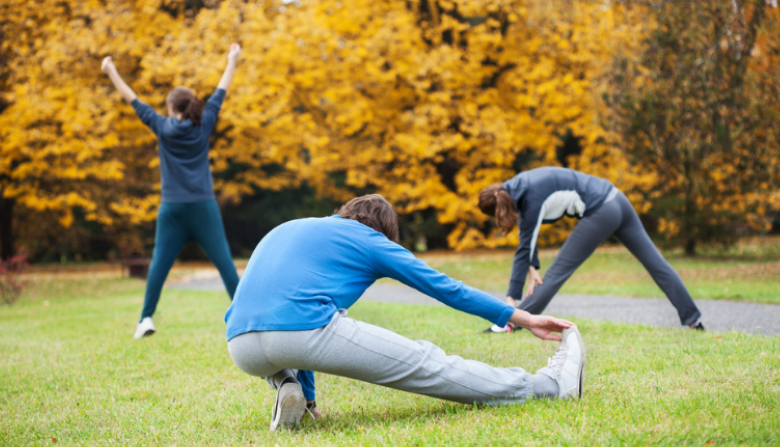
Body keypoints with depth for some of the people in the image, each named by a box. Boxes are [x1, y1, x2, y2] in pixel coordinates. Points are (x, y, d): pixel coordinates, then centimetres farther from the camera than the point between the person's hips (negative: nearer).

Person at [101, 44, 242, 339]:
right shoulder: (204, 125, 3)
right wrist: (232, 62, 26)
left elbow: (134, 101, 9)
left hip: (172, 208, 0)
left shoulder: (163, 127, 1)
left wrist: (111, 72, 18)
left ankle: (146, 319, 1)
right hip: (203, 207, 0)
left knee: (159, 264, 4)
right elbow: (219, 95, 14)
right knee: (224, 262, 0)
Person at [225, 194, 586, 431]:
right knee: (427, 364, 7)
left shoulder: (282, 231, 34)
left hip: (240, 350, 5)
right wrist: (523, 318, 27)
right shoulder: (368, 239, 17)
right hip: (307, 331, -5)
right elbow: (446, 288, 19)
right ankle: (549, 385, 16)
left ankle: (286, 388, 12)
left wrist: (308, 395, 44)